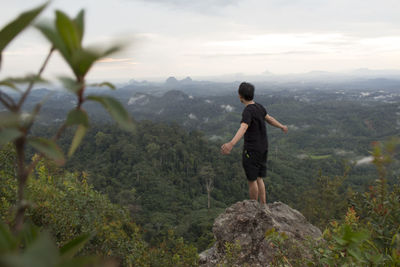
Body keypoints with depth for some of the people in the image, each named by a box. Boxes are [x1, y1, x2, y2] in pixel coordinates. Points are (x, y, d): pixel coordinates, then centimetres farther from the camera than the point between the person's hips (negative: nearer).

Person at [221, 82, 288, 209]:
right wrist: (282, 126, 42)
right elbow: (269, 119, 22)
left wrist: (231, 144, -58)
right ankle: (263, 206, 24)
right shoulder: (259, 107, 4)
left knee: (251, 179, 7)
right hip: (263, 148, 8)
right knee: (258, 178, 18)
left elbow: (243, 129, -41)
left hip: (251, 151, -8)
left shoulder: (248, 111, -22)